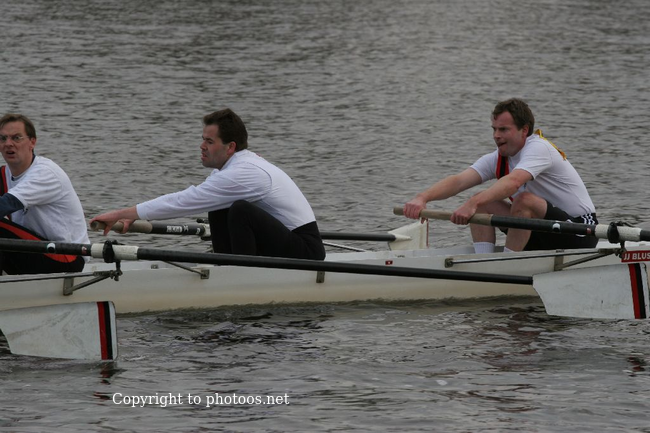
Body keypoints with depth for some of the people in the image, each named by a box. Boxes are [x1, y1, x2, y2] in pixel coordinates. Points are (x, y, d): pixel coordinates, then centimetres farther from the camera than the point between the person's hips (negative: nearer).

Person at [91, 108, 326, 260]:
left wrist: (120, 214, -18)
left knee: (240, 210, -29)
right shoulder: (238, 164, 9)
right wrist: (134, 217, 6)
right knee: (218, 211, 13)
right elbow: (187, 200, 15)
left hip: (306, 250, -10)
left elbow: (184, 201, -22)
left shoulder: (243, 173, -22)